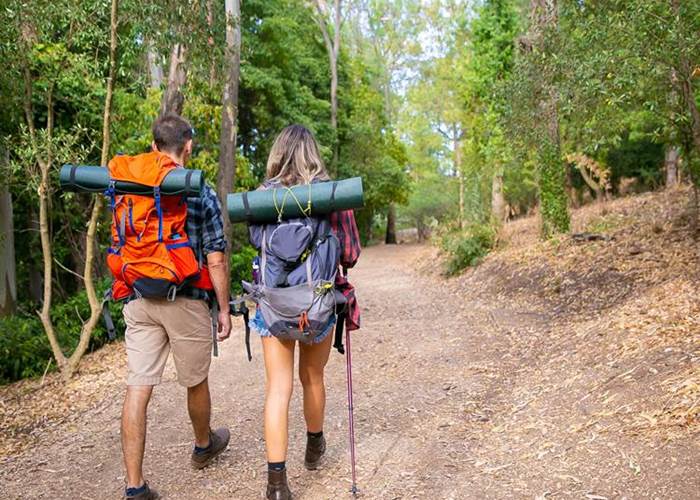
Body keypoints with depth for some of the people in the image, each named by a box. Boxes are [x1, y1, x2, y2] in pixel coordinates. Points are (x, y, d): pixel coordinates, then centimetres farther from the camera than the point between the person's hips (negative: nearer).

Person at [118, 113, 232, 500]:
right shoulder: (201, 194, -7)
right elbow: (215, 259, -8)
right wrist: (224, 309, 1)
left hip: (138, 302, 3)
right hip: (186, 301, -3)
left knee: (138, 388, 2)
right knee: (196, 382, 17)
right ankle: (204, 446, 41)